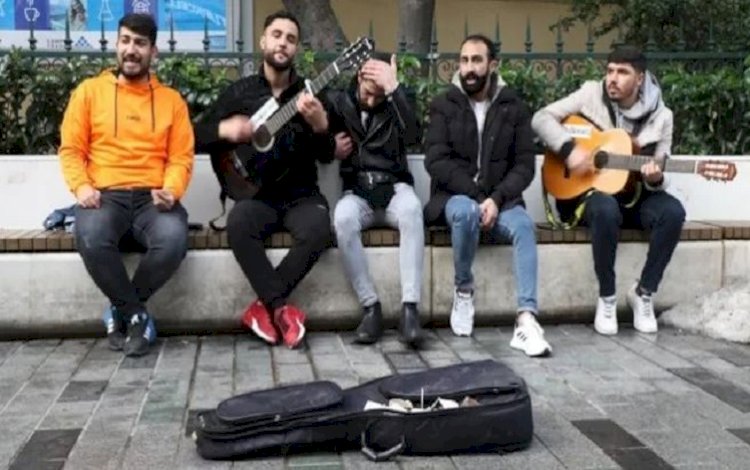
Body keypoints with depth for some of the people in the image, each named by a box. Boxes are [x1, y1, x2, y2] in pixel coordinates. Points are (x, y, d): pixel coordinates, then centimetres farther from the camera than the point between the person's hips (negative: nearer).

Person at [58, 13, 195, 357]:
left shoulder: (171, 100, 13)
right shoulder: (89, 91, 12)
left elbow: (181, 158, 6)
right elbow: (71, 149, 8)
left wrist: (171, 191, -14)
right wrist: (81, 186, -12)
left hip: (153, 197, 1)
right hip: (105, 196, 0)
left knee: (174, 238, -33)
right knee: (91, 238, -35)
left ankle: (121, 311, -6)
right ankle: (136, 314, -10)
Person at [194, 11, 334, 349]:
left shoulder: (309, 94, 6)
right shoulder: (239, 91, 8)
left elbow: (327, 156, 0)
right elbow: (197, 138, 8)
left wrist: (320, 127, -22)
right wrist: (223, 130, -14)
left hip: (301, 195, 0)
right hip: (257, 194, 0)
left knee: (318, 229, -33)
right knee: (238, 223, -35)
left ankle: (266, 306, -18)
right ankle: (281, 308, -24)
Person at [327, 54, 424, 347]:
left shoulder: (395, 103, 4)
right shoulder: (337, 103, 8)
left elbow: (413, 136, -18)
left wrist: (395, 89, -24)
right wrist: (332, 150, -6)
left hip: (394, 187, -1)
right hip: (357, 191, 1)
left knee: (411, 210, -37)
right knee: (343, 217, -36)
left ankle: (409, 308, -38)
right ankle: (370, 308, -27)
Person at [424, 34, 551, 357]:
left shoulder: (514, 107, 7)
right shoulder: (443, 105, 4)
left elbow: (525, 165, 1)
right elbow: (436, 161, -7)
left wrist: (496, 199, -16)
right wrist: (476, 195, -18)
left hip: (500, 199, 1)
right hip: (455, 196, -1)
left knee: (523, 225, -30)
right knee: (466, 211, -36)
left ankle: (526, 321, -37)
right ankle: (464, 289, -12)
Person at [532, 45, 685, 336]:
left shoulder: (660, 116, 0)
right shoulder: (591, 94, -3)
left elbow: (657, 179, 1)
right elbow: (541, 118, -7)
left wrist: (655, 179, -25)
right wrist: (569, 148, -22)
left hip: (635, 195, 3)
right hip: (590, 190, -2)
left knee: (673, 212, -28)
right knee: (605, 209, -38)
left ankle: (644, 292, -10)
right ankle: (607, 297, -19)